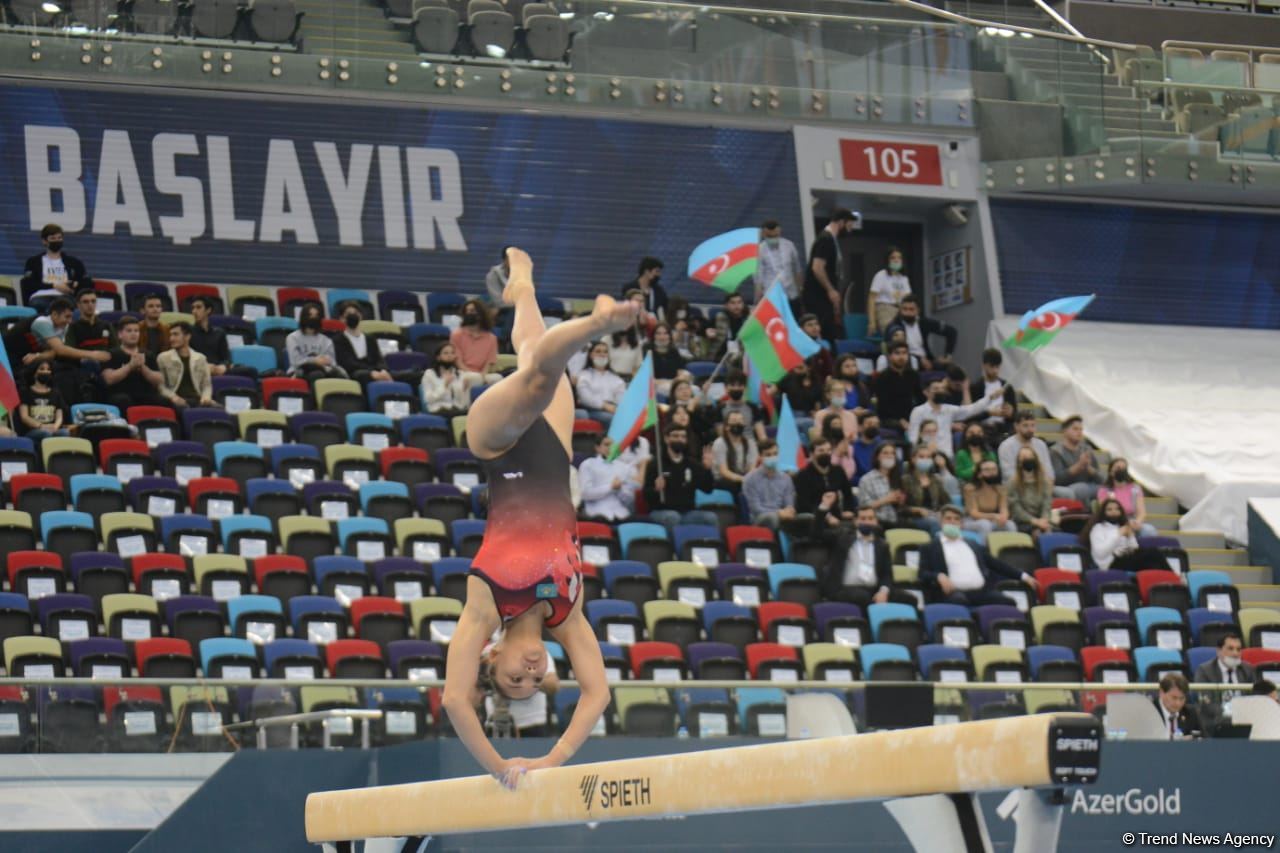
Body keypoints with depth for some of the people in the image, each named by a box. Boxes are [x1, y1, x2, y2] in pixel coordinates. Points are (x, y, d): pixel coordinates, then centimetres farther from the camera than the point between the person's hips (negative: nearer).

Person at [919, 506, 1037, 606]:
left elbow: (996, 564, 29)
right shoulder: (930, 547, 17)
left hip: (982, 591, 4)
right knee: (959, 601, -41)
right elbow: (923, 574, 8)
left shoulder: (973, 545, 30)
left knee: (1008, 602, -26)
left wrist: (1022, 576, 21)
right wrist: (939, 577, -14)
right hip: (956, 592, -4)